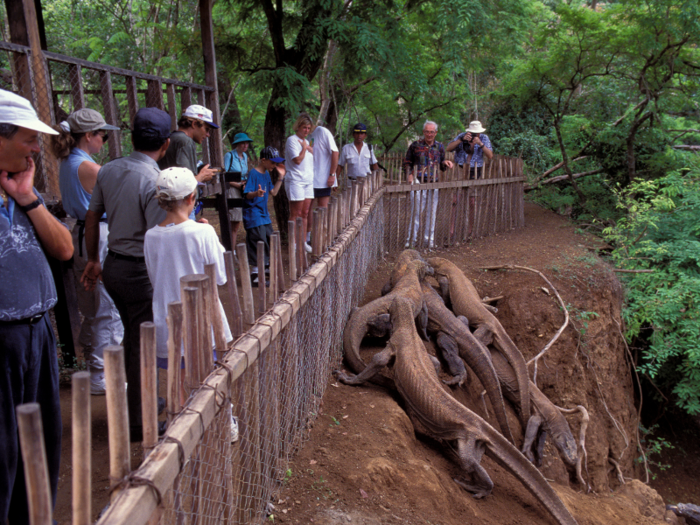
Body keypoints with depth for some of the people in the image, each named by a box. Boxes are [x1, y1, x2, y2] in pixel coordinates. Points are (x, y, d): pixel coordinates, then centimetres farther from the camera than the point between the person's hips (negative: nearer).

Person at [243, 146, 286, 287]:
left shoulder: (266, 174, 11)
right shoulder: (253, 174, -15)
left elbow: (273, 192, 15)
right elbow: (248, 195, -21)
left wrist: (280, 177, 11)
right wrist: (256, 193, -43)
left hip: (264, 214, 9)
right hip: (253, 214, -9)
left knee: (269, 240, 17)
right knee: (258, 242, -12)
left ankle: (265, 265, 34)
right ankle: (255, 273, -9)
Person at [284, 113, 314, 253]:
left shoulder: (306, 141, 19)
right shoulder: (292, 140, -7)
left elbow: (314, 158, 18)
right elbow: (298, 160, -17)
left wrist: (309, 148, 3)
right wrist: (304, 147, -6)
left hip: (308, 181, 8)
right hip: (295, 181, -8)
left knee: (305, 214, 8)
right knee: (295, 215, -5)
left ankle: (303, 242, 13)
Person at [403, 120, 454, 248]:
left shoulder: (440, 147, 12)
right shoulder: (415, 145, 3)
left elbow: (441, 167, 19)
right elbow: (407, 162, 8)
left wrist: (445, 163, -3)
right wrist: (409, 175, -8)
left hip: (433, 183, 3)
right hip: (418, 182, -3)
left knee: (432, 212, 8)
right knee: (416, 211, -3)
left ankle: (429, 239, 18)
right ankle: (412, 239, 6)